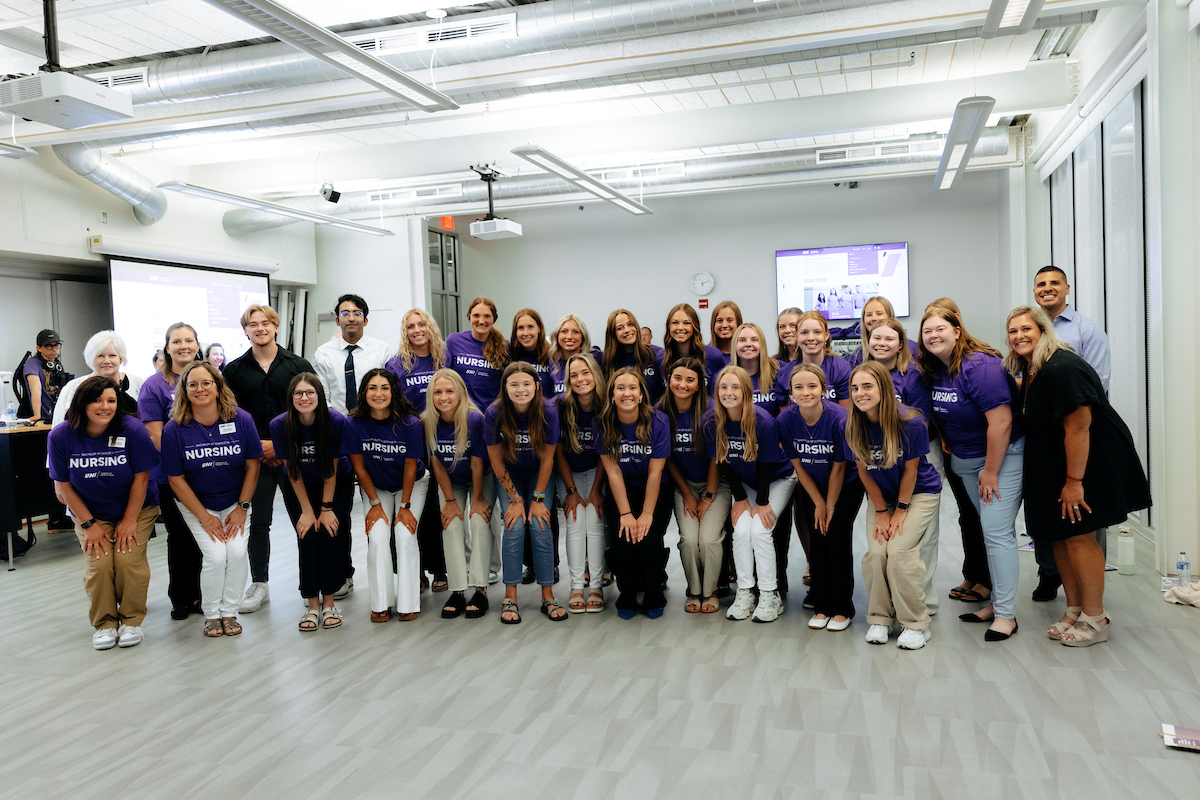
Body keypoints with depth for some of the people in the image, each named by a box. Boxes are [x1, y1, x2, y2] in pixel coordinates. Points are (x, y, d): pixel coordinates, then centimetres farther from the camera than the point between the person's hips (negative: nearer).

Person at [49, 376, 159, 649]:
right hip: (90, 512, 1)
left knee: (128, 557, -21)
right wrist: (89, 524, -9)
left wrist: (129, 521, -12)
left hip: (136, 509, -1)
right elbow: (63, 485, -5)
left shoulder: (132, 429, -19)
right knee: (99, 562, -19)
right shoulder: (61, 437, -13)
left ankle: (132, 620, 1)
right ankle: (104, 623, 4)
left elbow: (141, 478, -13)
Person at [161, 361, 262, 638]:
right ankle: (211, 615, 8)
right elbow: (176, 480, -8)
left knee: (237, 551, -17)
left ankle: (230, 612, 5)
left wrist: (242, 508, -8)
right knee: (216, 556, -17)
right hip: (196, 505, -1)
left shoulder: (241, 420, -12)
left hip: (235, 503, 1)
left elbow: (252, 465, -4)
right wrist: (205, 518, -11)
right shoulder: (174, 430, -14)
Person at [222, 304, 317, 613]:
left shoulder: (299, 366, 2)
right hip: (255, 457, 1)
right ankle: (259, 585, 16)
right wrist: (256, 445, -7)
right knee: (258, 522, 5)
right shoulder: (234, 370, 6)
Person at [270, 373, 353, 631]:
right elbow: (293, 472, -13)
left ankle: (329, 602, 0)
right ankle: (313, 605, -1)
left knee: (330, 534, -15)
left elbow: (332, 469, -15)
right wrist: (307, 511, -13)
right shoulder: (280, 425, -20)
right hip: (300, 489, 1)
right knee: (307, 537, -13)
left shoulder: (336, 421, -24)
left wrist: (326, 508, -13)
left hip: (337, 486, -1)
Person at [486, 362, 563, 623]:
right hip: (508, 476, 0)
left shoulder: (548, 412, -24)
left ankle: (547, 597, -1)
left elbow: (547, 459, -14)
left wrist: (538, 499, -13)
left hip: (538, 475, 0)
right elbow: (497, 461, -14)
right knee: (515, 527, -14)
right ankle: (510, 599, -5)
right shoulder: (494, 413, -24)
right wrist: (515, 500, -13)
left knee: (540, 527, -12)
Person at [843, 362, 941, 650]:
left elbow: (910, 470, -15)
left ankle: (916, 625, -2)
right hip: (881, 496, 3)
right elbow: (863, 471, -5)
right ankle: (879, 618, 8)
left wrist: (901, 510, -10)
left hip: (920, 492, -3)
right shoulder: (853, 427, -15)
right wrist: (881, 512, -5)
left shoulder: (910, 422, -25)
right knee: (876, 553, -13)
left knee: (899, 550, -19)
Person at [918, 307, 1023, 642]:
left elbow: (1001, 421, -25)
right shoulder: (933, 369, 2)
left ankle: (1006, 614, -2)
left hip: (1003, 455, -8)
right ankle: (997, 602, 21)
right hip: (965, 460, 8)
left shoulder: (980, 366, -22)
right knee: (992, 530, 13)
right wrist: (948, 448, 9)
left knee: (997, 531, -10)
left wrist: (991, 472, -20)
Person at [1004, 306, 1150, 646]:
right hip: (1052, 465, 9)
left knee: (1078, 537, -4)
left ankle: (1095, 619, 10)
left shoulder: (1061, 368, -23)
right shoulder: (1030, 369, 7)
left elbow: (1078, 429, -25)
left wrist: (1074, 481, -23)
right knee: (1059, 536, 12)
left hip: (1091, 463, -9)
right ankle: (1074, 610, 24)